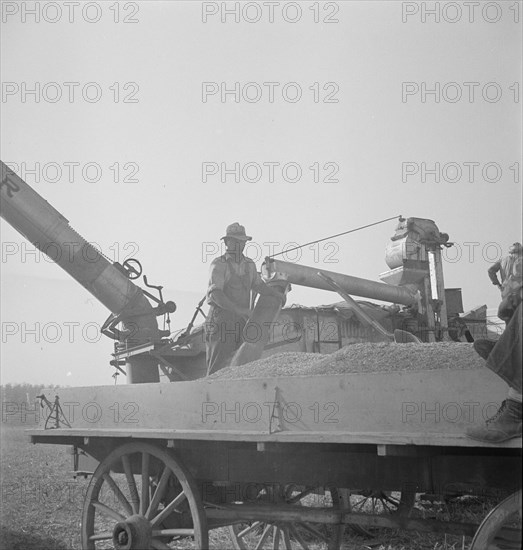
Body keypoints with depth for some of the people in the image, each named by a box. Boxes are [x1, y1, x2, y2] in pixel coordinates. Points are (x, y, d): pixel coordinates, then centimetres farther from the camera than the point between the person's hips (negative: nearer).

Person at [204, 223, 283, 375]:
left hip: (241, 321, 6)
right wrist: (238, 309, -28)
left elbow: (258, 285, 29)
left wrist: (278, 294, 16)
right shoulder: (219, 264, -7)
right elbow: (215, 294, -18)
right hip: (221, 317, -6)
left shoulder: (249, 264, 13)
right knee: (218, 367, -11)